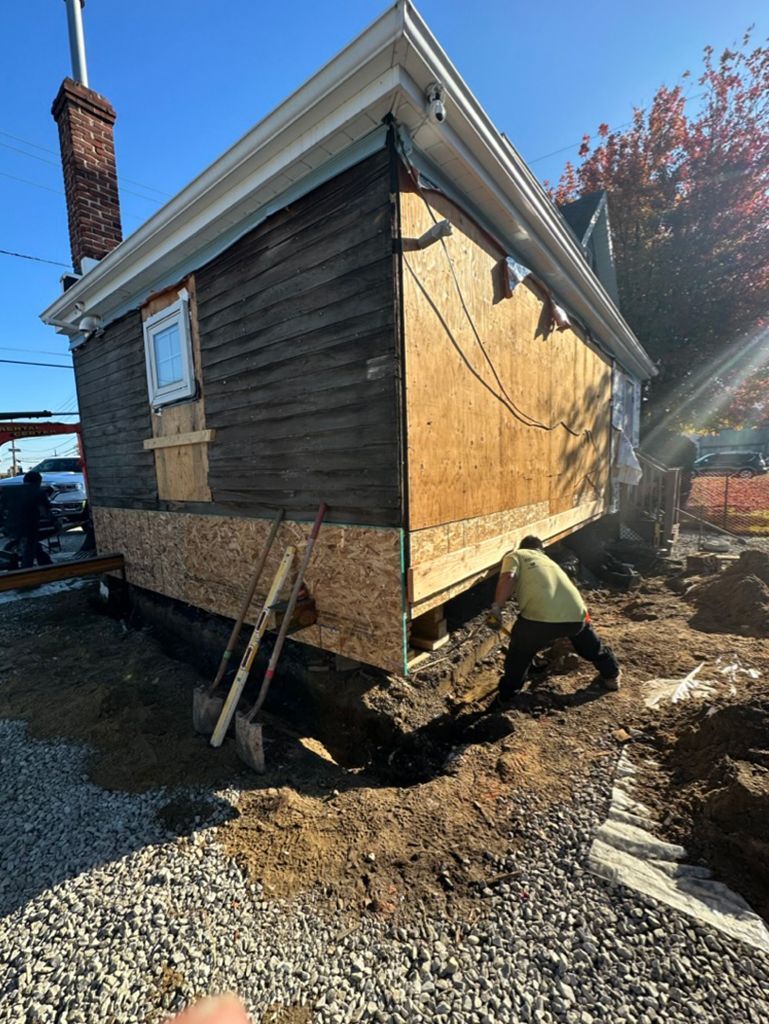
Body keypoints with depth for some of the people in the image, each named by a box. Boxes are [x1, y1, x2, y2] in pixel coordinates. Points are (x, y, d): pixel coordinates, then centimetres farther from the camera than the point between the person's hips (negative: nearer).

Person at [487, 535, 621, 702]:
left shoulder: (515, 556, 17)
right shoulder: (549, 561, 36)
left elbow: (507, 578, -7)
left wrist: (496, 607, -9)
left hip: (540, 616, -5)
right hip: (575, 614, 5)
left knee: (519, 656, 24)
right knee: (592, 646, 38)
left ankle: (507, 695, 36)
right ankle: (612, 676, 59)